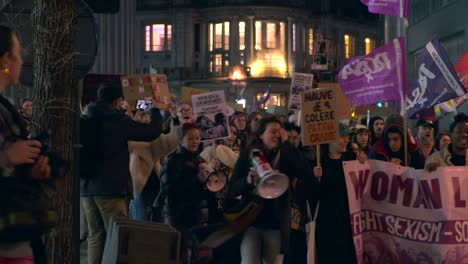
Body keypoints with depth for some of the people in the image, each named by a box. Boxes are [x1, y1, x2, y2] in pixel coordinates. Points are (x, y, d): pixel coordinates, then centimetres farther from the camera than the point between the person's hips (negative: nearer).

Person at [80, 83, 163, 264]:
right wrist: (155, 109, 12)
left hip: (87, 186, 7)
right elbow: (153, 132, -6)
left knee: (95, 236, 8)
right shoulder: (117, 120, -9)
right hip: (110, 187, -7)